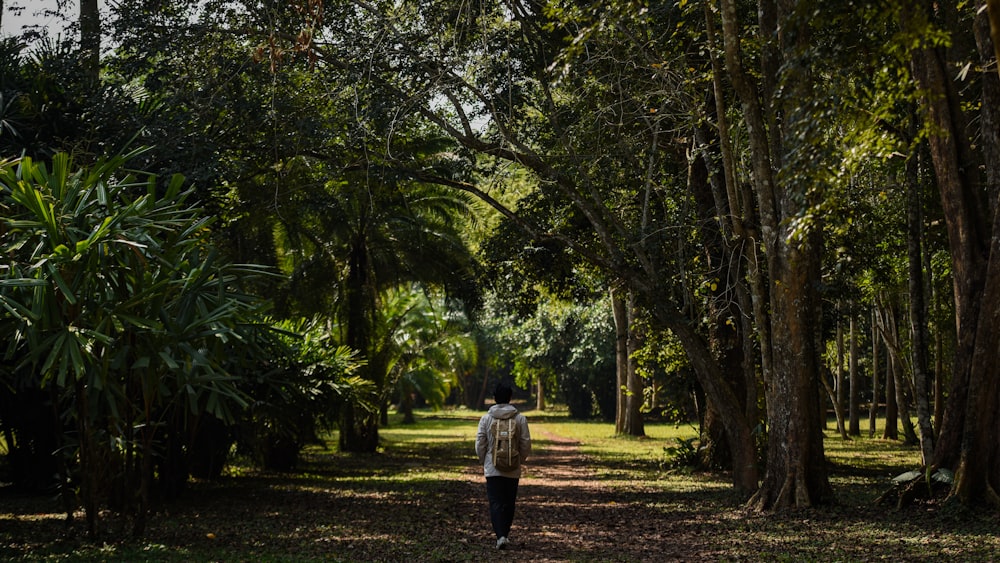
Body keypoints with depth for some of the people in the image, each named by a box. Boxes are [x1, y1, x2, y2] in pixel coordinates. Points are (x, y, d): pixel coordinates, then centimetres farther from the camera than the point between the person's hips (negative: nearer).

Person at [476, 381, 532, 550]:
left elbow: (480, 445, -2)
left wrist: (484, 462, 14)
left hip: (492, 468, -1)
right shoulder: (520, 419, -4)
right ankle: (505, 533, 22)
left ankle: (500, 536, -15)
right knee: (509, 503, 14)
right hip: (513, 470, 1)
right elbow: (526, 444, -1)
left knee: (496, 503, -1)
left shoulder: (486, 418, -5)